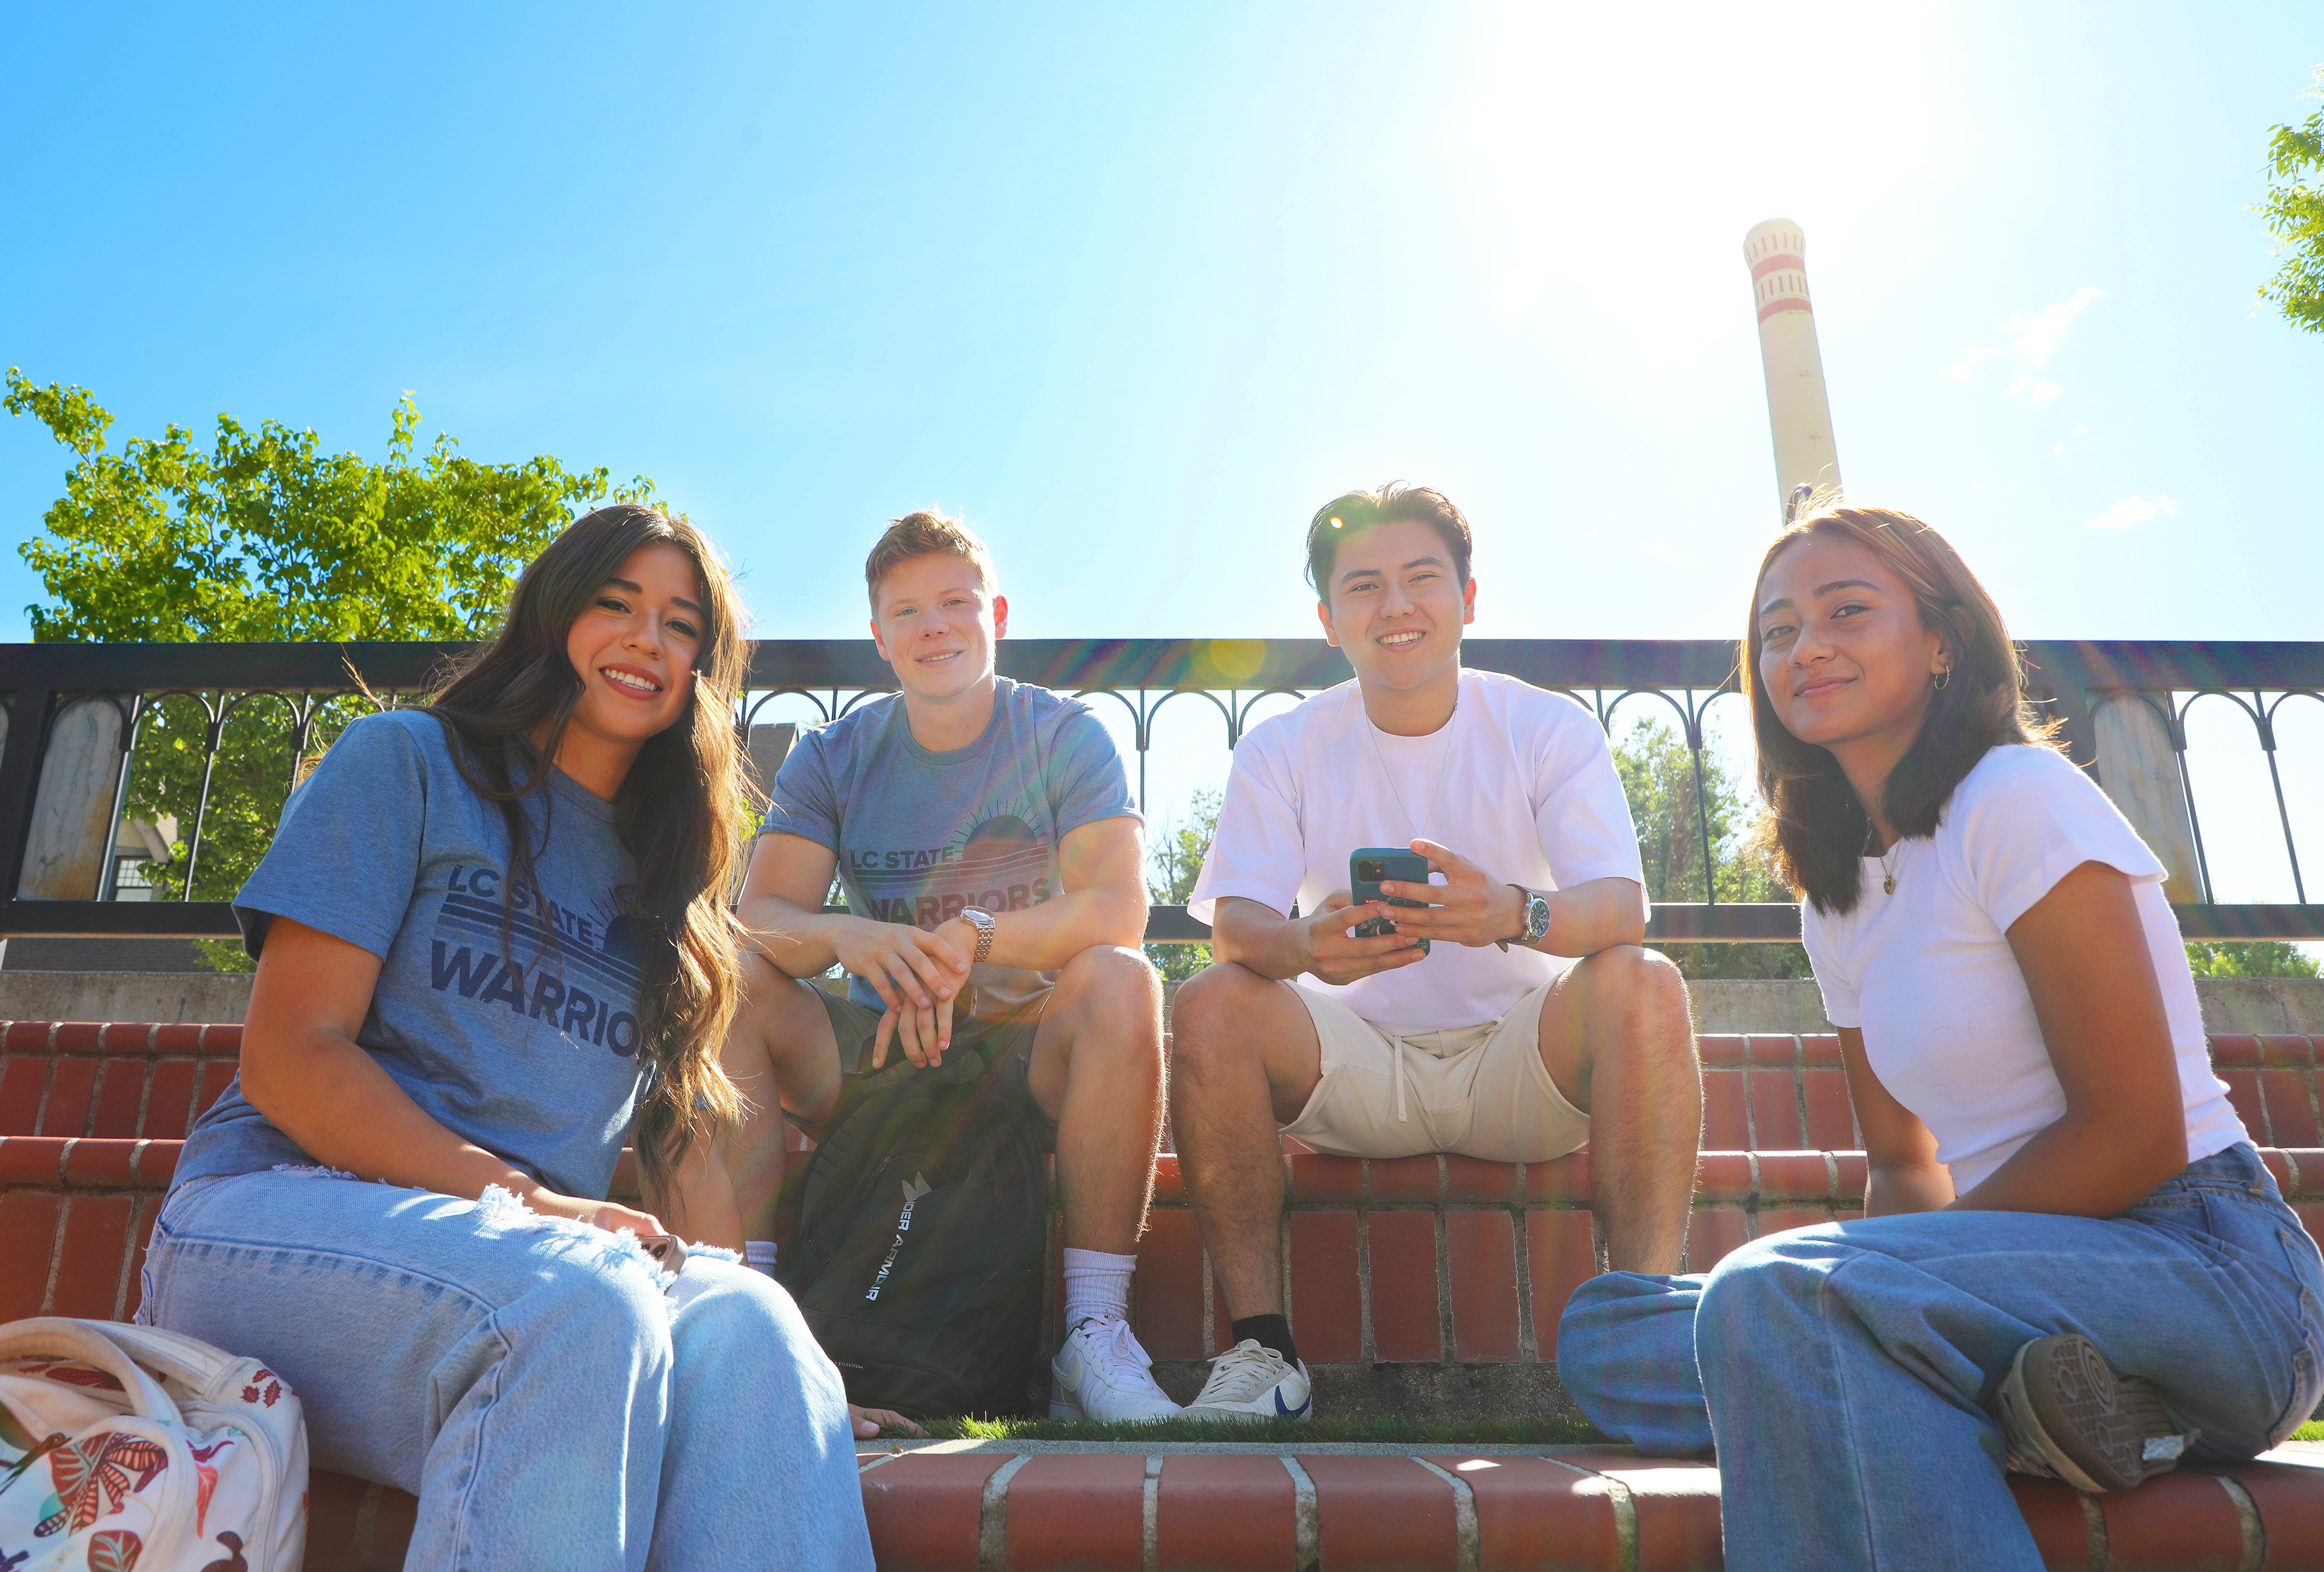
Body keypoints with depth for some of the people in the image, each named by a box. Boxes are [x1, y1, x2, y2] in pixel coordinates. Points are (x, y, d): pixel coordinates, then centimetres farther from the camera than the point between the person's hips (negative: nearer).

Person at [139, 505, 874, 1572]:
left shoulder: (662, 888, 20)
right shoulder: (409, 762, 6)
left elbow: (687, 1143, 13)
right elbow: (290, 1055, -5)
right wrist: (519, 1200, -17)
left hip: (523, 1264, 4)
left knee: (744, 1324, -31)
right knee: (581, 1303, -36)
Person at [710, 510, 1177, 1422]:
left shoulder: (1065, 737, -2)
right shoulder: (831, 758, 4)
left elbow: (1120, 907, -16)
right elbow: (759, 914, -9)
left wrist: (973, 942, -34)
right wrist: (847, 937, -33)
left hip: (1031, 1047, -2)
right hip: (873, 1052, 2)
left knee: (1119, 979, -32)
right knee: (731, 980, -20)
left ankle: (1094, 1328, -30)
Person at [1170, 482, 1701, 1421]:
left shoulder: (1552, 730, -2)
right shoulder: (1283, 749, 0)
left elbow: (1621, 908, -16)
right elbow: (1235, 920, -11)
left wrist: (1515, 912, -41)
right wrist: (1304, 944, -38)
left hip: (1520, 1063, 0)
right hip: (1355, 1068, 1)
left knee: (1643, 986, -28)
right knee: (1212, 1003, -25)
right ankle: (1260, 1346, -19)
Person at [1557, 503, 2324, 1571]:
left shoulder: (2019, 798, -10)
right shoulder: (1838, 904, 13)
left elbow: (2134, 1135, -14)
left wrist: (1903, 1268, -10)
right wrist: (1886, 1272, -6)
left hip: (2208, 1267, -8)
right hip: (2053, 1272, 9)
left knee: (1769, 1289, -33)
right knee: (1599, 1335, -6)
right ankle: (2030, 1402, -13)